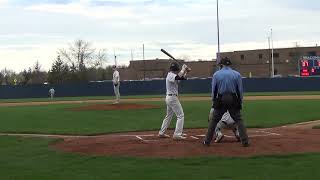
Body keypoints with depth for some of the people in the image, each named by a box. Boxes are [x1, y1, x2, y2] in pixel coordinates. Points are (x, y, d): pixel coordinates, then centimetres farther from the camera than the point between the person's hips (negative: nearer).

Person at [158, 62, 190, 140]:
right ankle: (177, 134, -10)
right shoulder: (171, 75, -16)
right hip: (172, 98, -11)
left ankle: (161, 133, 24)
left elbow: (182, 78, 17)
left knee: (169, 116, 19)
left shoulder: (172, 75, 14)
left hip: (169, 98, 11)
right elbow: (179, 77, -36)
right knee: (180, 115, -7)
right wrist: (183, 69, -22)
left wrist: (186, 71, 2)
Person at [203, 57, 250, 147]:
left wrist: (214, 101, 12)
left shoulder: (216, 74, 2)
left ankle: (207, 141, 10)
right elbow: (240, 90, 3)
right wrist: (240, 102, 10)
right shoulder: (237, 74, 2)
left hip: (220, 100, 0)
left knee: (214, 120, 8)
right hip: (233, 100, 0)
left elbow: (214, 90, 3)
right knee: (239, 120, 4)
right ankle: (245, 141, -3)